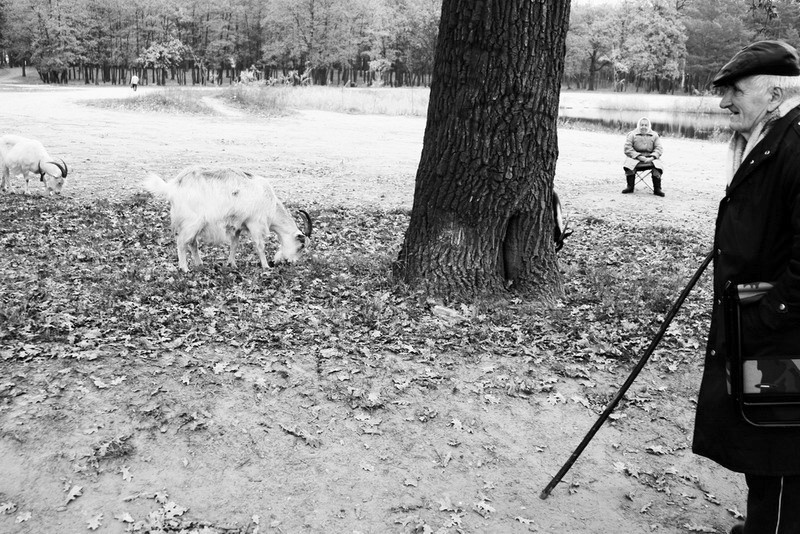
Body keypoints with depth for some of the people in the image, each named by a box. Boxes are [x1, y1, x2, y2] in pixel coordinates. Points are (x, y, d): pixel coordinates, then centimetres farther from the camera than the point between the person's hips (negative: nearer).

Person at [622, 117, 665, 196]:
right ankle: (630, 187, -20)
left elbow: (659, 148, 6)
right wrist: (639, 156, -16)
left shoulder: (654, 135, 15)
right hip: (635, 157, -1)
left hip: (650, 157, 1)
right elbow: (628, 149, -3)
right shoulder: (632, 135, 8)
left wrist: (652, 157, -15)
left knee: (657, 166, -29)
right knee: (629, 164, -34)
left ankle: (657, 189, -24)